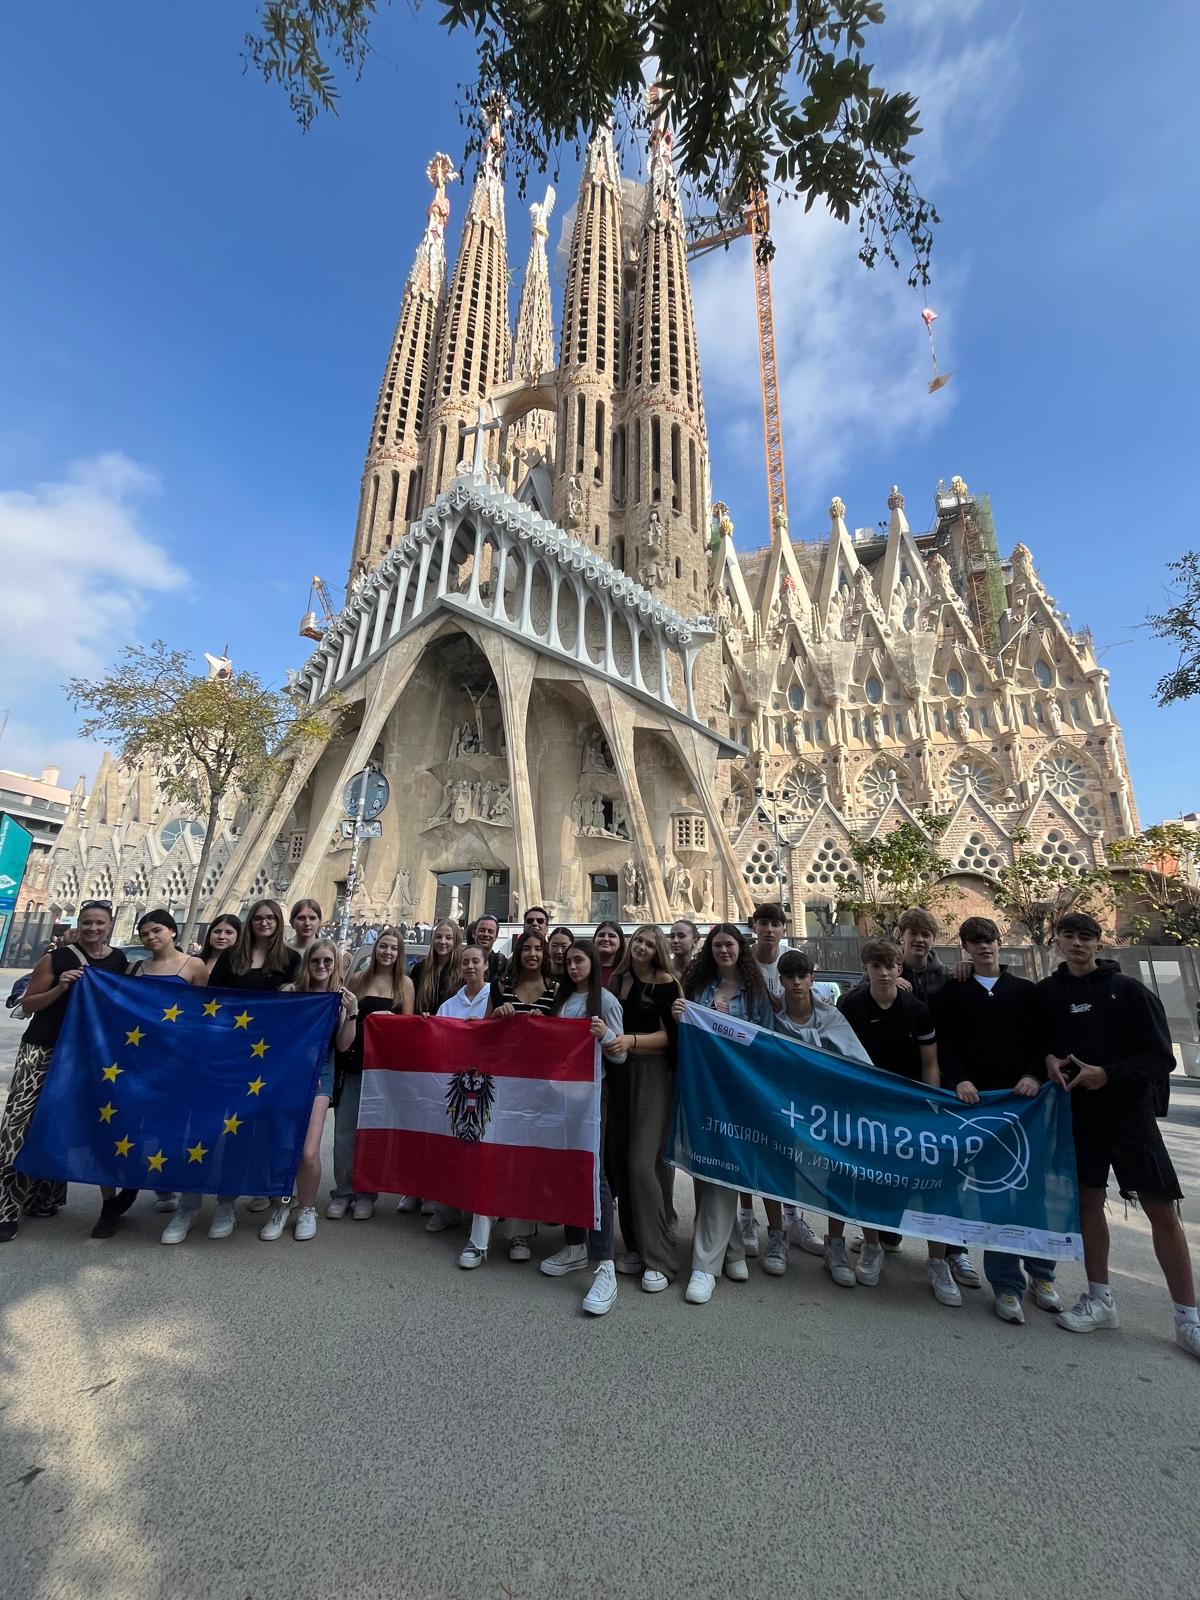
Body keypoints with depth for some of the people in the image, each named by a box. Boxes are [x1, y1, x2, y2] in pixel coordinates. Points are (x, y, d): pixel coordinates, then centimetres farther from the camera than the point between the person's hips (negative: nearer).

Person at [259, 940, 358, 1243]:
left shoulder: (340, 997, 1)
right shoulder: (291, 990, -2)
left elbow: (342, 1045, -3)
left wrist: (352, 1013, -15)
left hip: (318, 1074, 0)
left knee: (308, 1153, -6)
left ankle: (307, 1209, 22)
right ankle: (279, 1206, 28)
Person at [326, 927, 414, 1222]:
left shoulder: (405, 983, 1)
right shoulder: (358, 980, 5)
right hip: (352, 1063, 1)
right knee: (344, 1131, 5)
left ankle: (366, 1194, 23)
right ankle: (342, 1192, 22)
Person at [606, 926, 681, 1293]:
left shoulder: (665, 982, -4)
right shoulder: (616, 980, 10)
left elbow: (669, 1034, -11)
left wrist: (631, 1040, -23)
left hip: (652, 1074, -5)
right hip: (619, 1072, 5)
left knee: (641, 1163, -10)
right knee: (618, 1160, 6)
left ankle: (658, 1258, 4)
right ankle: (635, 1246, 23)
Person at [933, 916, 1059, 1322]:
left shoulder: (1025, 990, 11)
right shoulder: (951, 993, 6)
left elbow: (1039, 1040, 6)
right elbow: (944, 1044, 1)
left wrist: (1034, 1075, -10)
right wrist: (959, 1080, -13)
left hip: (1021, 1098, 2)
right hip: (975, 1100, -1)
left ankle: (1040, 1272, 26)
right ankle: (1006, 1285, 12)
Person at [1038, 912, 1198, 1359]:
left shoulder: (1128, 991, -8)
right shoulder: (1047, 992, 1)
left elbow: (1161, 1058, -7)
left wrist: (1107, 1074, -19)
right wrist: (1048, 1059, -10)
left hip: (1131, 1113, -3)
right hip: (1078, 1113, 3)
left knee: (1162, 1210, 0)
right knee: (1088, 1201, 9)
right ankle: (1099, 1300, 24)